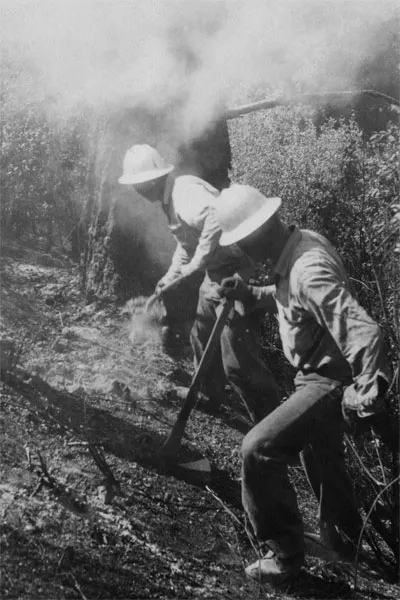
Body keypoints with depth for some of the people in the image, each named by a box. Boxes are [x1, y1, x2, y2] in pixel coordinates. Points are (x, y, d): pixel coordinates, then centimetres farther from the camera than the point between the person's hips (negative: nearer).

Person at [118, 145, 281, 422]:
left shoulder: (185, 191, -21)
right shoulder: (171, 196, 12)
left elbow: (217, 219, -40)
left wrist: (195, 265, -30)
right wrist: (170, 276, 23)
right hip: (216, 274, 11)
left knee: (238, 360, -10)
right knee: (202, 338, 26)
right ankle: (210, 396, 46)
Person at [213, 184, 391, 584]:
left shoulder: (309, 270, -33)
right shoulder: (298, 243, -3)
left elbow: (364, 333, -40)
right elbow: (288, 299, 17)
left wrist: (368, 393, -45)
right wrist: (248, 294, 3)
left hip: (330, 380, -10)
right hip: (316, 373, 10)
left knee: (259, 450, -17)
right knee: (319, 454, 28)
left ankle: (286, 555, 0)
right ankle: (341, 536, 52)